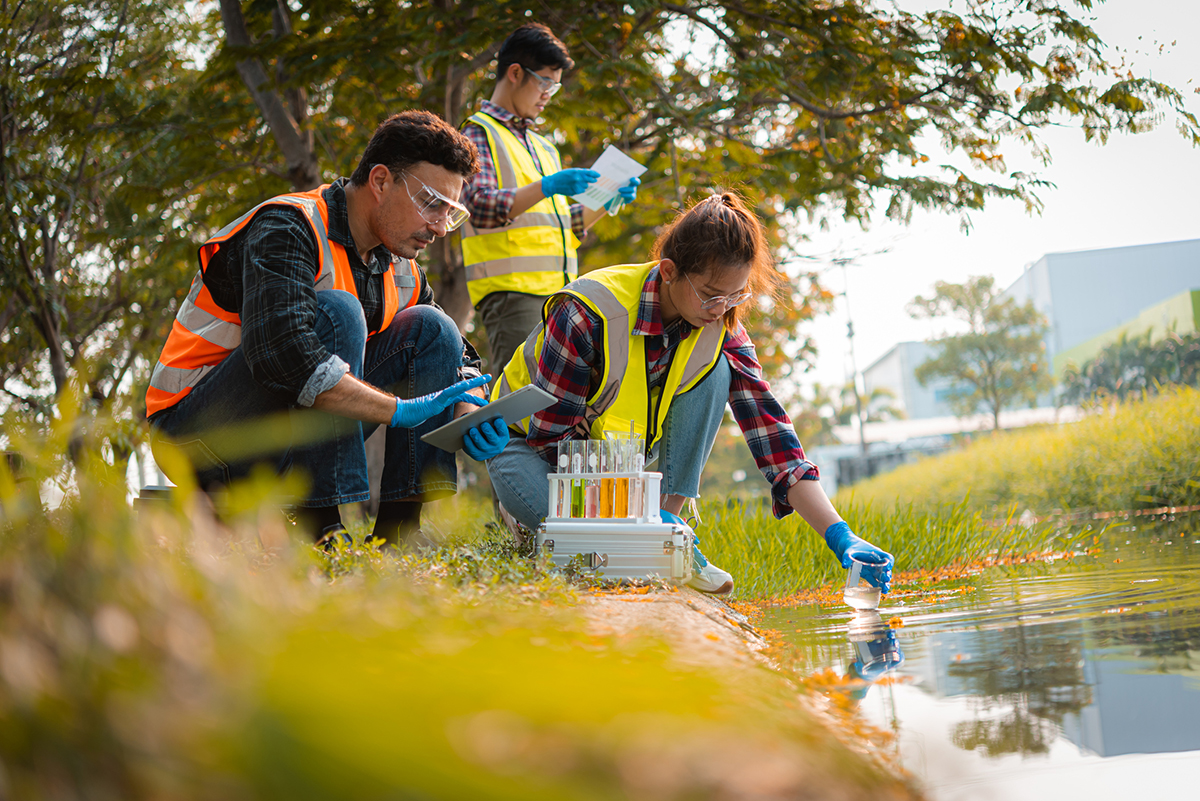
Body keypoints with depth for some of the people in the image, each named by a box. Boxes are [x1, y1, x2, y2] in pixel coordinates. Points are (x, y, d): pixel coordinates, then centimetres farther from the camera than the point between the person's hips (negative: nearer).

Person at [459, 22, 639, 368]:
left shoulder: (543, 147, 27)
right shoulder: (479, 132, 2)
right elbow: (482, 207, -13)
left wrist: (609, 201, 12)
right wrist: (547, 187, -24)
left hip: (560, 293, 8)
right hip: (512, 291, -8)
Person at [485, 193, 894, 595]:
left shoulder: (722, 332, -17)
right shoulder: (588, 313, -32)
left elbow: (771, 434, -20)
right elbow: (552, 434, -27)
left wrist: (840, 536, -31)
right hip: (532, 442, -4)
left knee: (714, 372, -22)